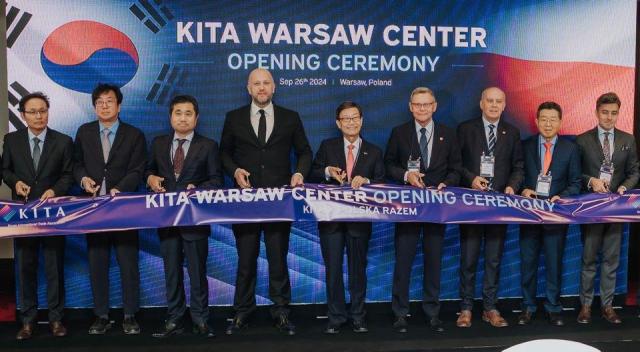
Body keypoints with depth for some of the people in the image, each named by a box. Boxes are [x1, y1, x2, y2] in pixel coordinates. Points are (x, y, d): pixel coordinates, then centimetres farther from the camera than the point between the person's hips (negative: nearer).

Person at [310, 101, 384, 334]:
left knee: (358, 268, 9)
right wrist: (327, 172, -13)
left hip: (360, 218, 0)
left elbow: (381, 182, 3)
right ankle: (336, 317, 14)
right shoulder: (327, 147, 7)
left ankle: (358, 317, 20)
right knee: (332, 268, 3)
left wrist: (365, 181, -16)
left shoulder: (374, 152, 8)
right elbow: (313, 175, 7)